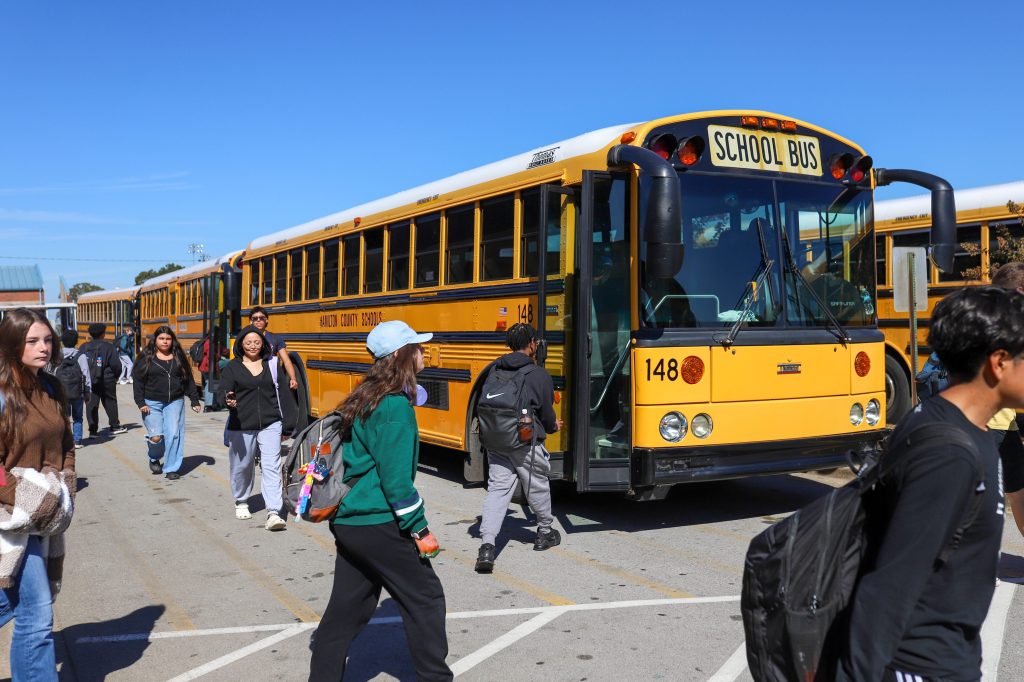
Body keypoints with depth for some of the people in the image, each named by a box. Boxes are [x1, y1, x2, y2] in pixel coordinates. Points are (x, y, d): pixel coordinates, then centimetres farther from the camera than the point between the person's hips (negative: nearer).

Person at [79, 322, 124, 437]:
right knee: (110, 403, 12)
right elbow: (116, 364, -12)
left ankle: (93, 430, 3)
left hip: (88, 381, 3)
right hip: (107, 381, -3)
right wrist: (116, 375, 6)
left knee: (91, 405, 6)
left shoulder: (84, 347, 1)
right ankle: (115, 426, 19)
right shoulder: (108, 346, -10)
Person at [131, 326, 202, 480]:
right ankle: (154, 459, 25)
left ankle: (171, 468, 5)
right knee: (156, 437, -7)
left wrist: (195, 401, 7)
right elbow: (138, 381, -1)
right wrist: (141, 403, -9)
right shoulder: (147, 358, 0)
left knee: (173, 434, -6)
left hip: (174, 402, 2)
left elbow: (188, 380, 10)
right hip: (152, 403, -2)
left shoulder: (179, 357, 6)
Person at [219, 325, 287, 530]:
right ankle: (241, 502, 38)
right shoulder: (232, 367, 2)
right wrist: (228, 400, -30)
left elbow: (279, 392, 12)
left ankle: (274, 513, -13)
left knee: (272, 466, -10)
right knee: (242, 466, 13)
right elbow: (224, 392, -5)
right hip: (242, 426, 0)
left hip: (269, 425, 0)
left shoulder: (271, 364, 8)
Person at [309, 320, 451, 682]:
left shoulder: (365, 397, 11)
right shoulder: (394, 405, -17)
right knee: (425, 597, 3)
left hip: (347, 520, 9)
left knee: (348, 606, 16)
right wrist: (420, 530, -14)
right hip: (378, 523, -9)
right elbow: (395, 477, -20)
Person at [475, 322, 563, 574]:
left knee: (497, 488, 3)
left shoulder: (494, 370, 6)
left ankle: (487, 546, -11)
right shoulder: (539, 375, -9)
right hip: (526, 443, -4)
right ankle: (545, 533, 37)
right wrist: (553, 427, 18)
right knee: (538, 487, 17)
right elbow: (546, 414, -4)